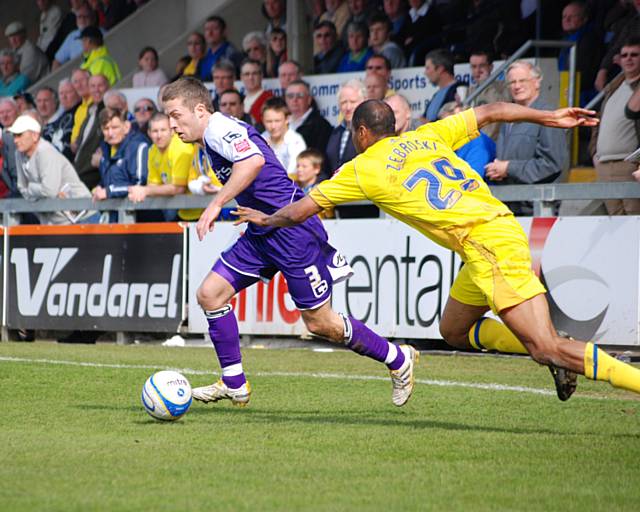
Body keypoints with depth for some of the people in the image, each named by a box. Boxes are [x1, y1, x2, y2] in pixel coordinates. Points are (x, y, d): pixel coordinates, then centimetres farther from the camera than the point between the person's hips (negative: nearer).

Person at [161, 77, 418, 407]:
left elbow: (254, 160, -34)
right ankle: (234, 385, 7)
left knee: (320, 323, -2)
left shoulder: (218, 128, -14)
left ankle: (398, 360, 15)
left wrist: (216, 204, -34)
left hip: (291, 228, -10)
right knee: (210, 293, 0)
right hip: (261, 234, 10)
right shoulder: (211, 138, 17)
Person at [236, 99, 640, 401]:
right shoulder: (427, 136, 20)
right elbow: (490, 112, 19)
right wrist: (551, 118, 20)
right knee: (454, 332, 19)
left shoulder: (362, 169, 6)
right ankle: (552, 353, 7)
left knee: (547, 348, -13)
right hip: (500, 221, 8)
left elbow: (301, 210, 16)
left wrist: (266, 219, 34)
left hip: (489, 244, -8)